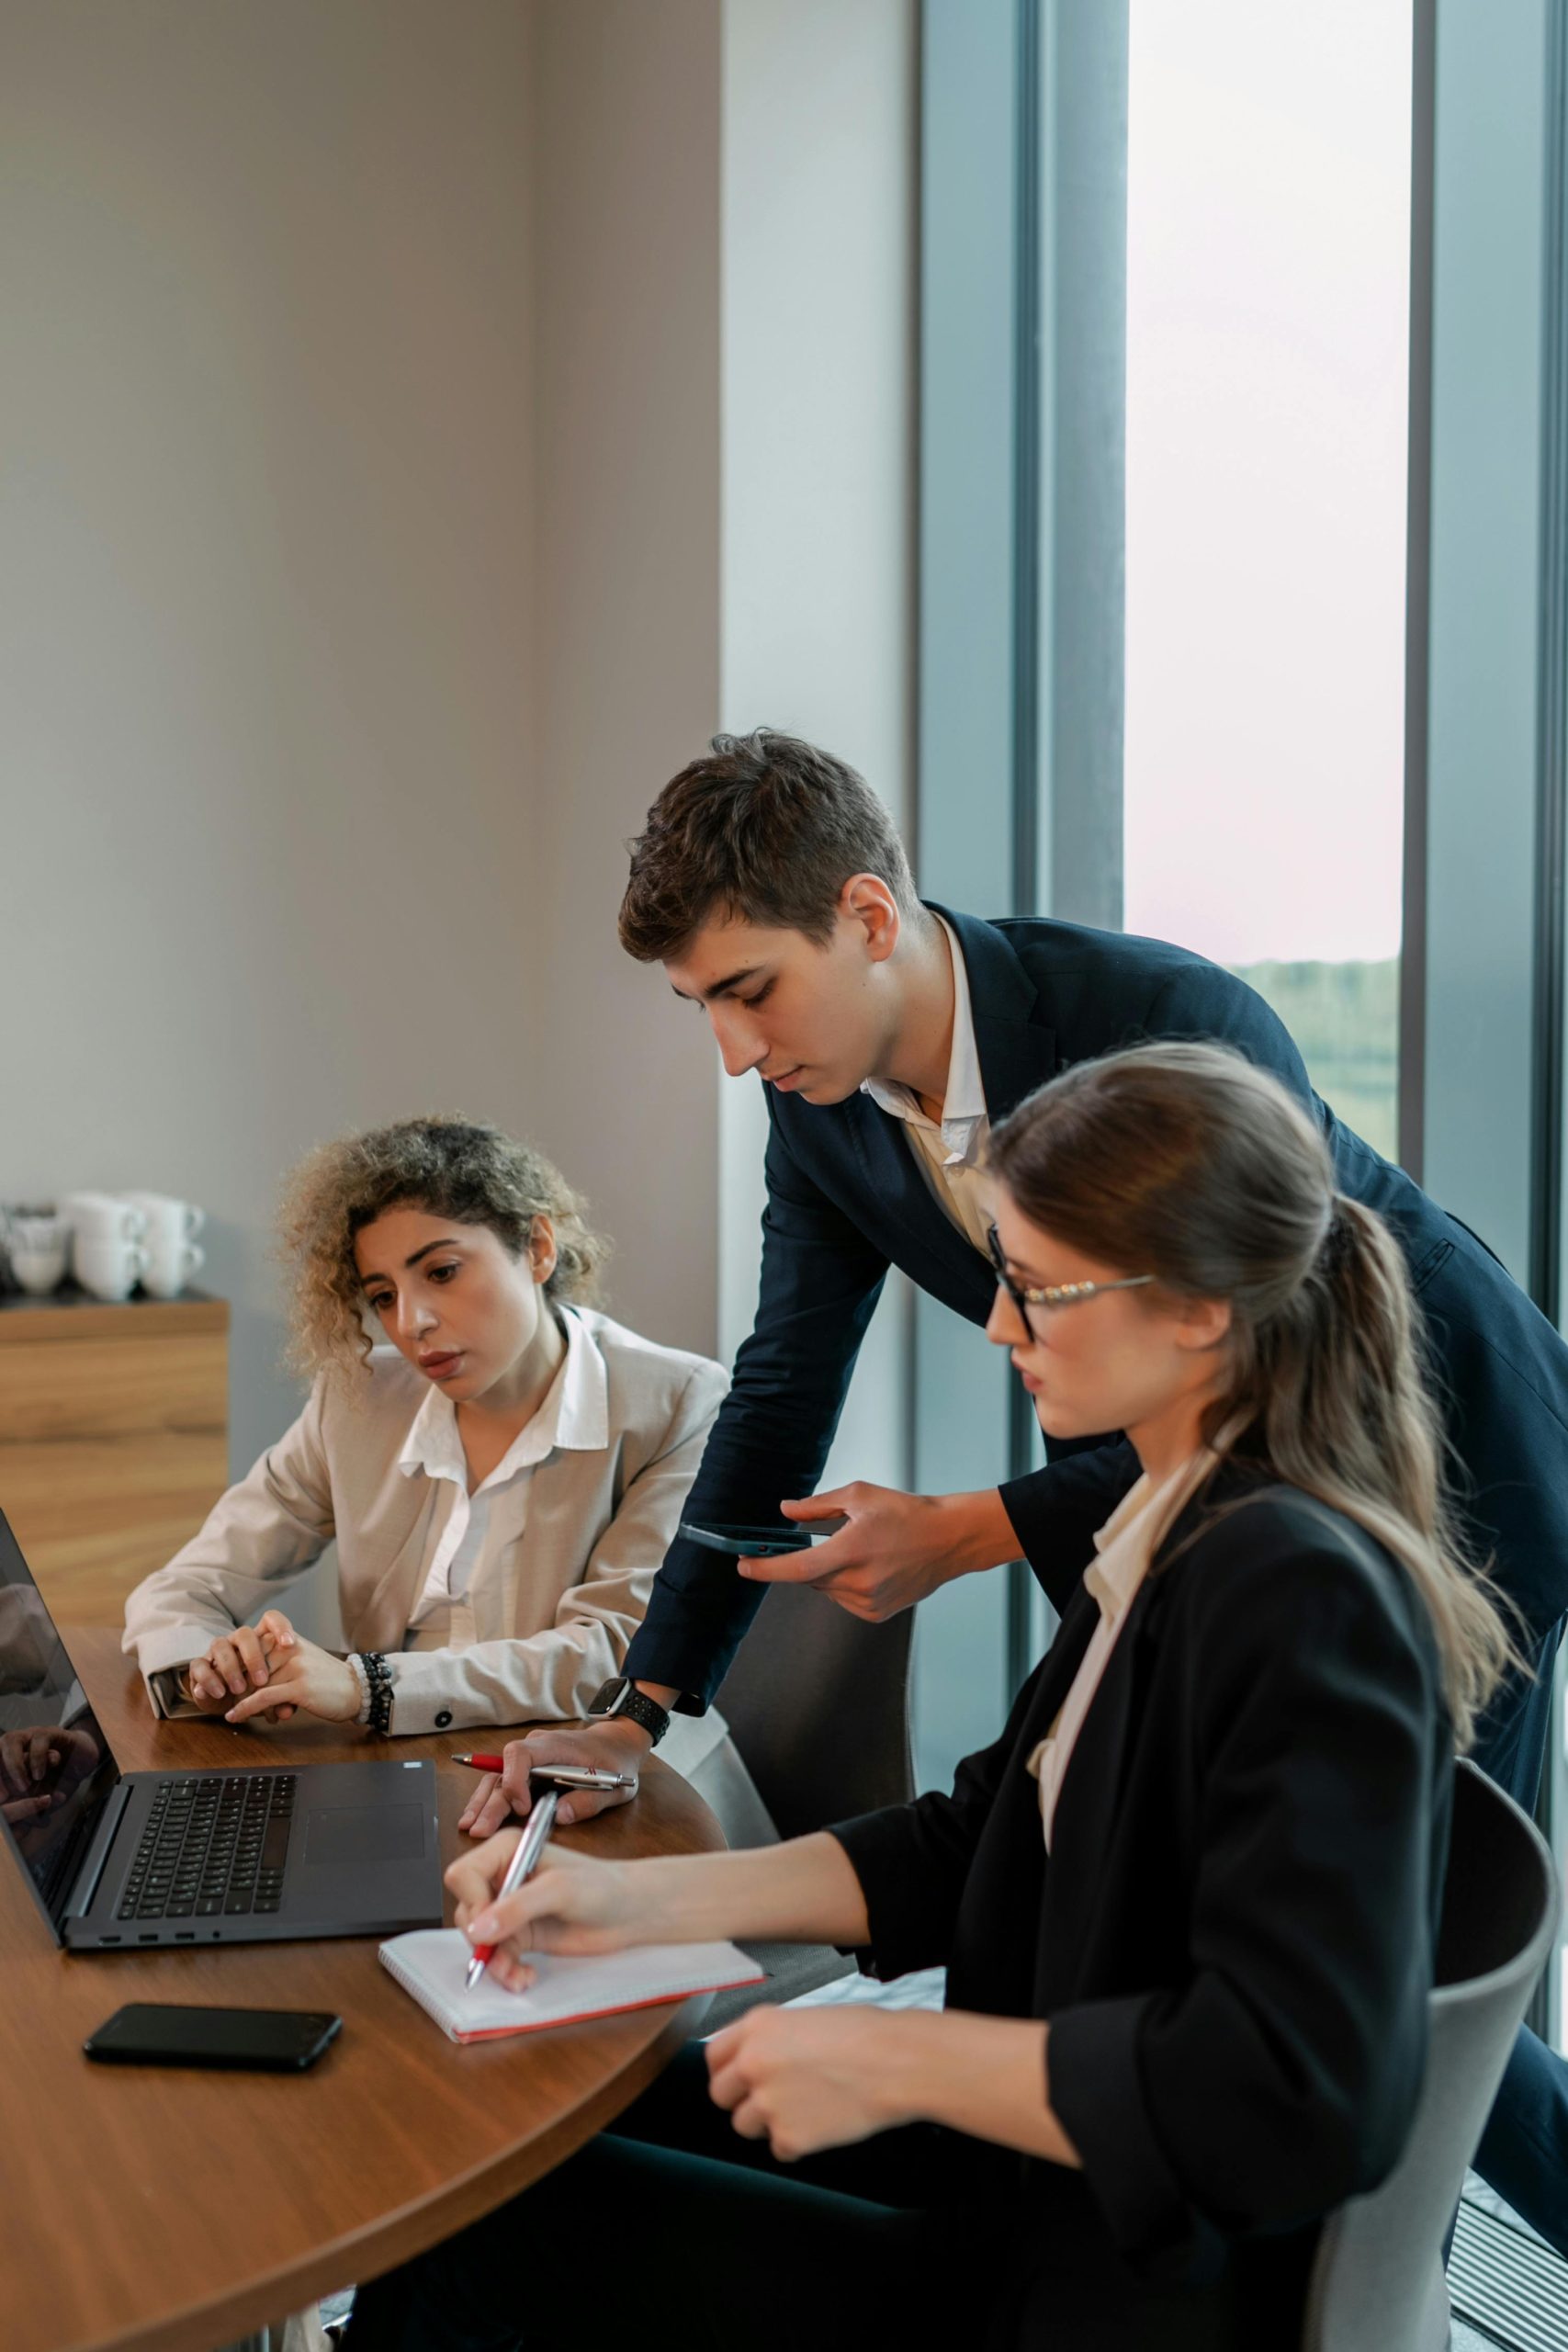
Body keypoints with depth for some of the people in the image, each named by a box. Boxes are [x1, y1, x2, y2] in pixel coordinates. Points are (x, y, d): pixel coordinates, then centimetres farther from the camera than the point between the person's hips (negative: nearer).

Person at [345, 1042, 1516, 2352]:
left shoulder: (1301, 1596, -26)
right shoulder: (1178, 1534, 4)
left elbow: (1301, 2093, -30)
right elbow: (974, 1843, 10)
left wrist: (892, 2062, -22)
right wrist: (637, 1899, 3)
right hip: (1032, 2162, 9)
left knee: (484, 2220, -3)